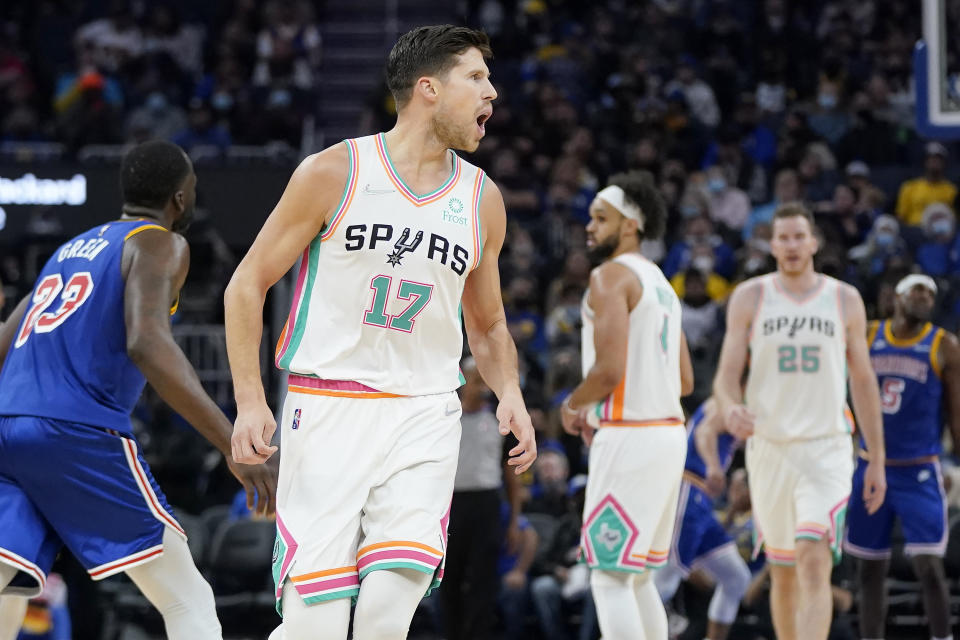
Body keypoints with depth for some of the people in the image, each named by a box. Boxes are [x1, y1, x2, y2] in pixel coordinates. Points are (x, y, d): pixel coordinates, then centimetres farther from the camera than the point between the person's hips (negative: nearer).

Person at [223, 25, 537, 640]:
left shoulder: (482, 198, 10)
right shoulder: (334, 172, -3)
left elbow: (487, 323, 23)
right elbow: (248, 285, 1)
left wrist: (510, 394, 3)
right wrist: (250, 400, -8)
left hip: (424, 420, 3)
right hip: (326, 410, -3)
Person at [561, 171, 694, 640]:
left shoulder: (611, 276, -10)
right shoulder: (660, 282, 19)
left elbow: (609, 369, -21)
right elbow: (685, 381, 21)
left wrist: (572, 405, -2)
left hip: (629, 437, -9)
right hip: (668, 431, 9)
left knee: (610, 577, -7)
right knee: (637, 575, 17)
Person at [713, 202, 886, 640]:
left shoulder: (845, 299, 5)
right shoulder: (750, 297, 4)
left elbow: (863, 381, 10)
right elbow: (726, 377, 0)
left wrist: (877, 459, 9)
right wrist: (730, 409, -25)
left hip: (826, 451, -2)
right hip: (769, 450, 2)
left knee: (815, 564, -18)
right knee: (783, 572, 12)